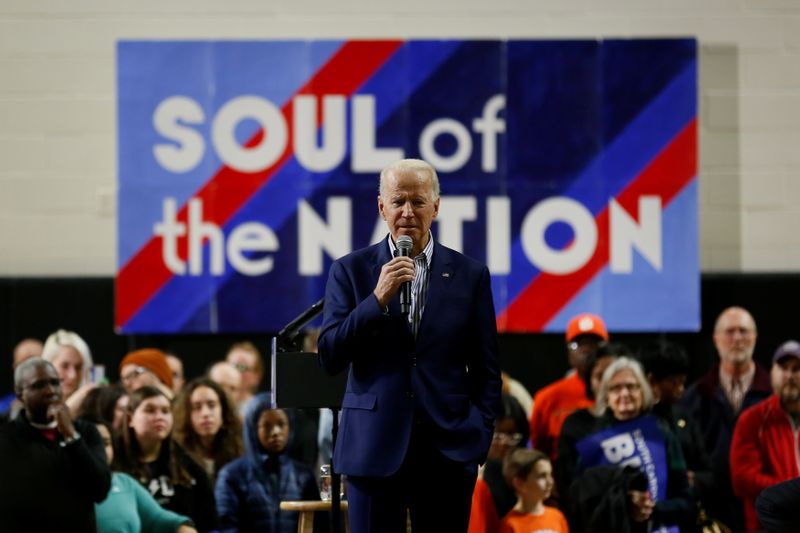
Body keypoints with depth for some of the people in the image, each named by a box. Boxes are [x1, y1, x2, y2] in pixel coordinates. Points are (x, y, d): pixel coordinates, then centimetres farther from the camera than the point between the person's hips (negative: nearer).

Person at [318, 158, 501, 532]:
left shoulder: (470, 275, 6)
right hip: (374, 448, 0)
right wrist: (378, 298, -13)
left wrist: (480, 436, 1)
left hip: (449, 449, 1)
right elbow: (330, 358, -3)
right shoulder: (351, 271, 5)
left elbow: (486, 370, 10)